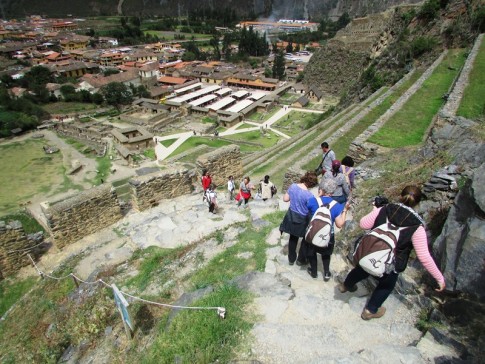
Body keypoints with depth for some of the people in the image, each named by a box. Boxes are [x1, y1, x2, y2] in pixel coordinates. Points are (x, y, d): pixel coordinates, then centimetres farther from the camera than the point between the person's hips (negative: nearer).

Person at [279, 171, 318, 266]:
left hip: (291, 217, 5)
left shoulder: (293, 186, -12)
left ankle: (291, 259, 39)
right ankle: (301, 260, 34)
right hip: (303, 220, -5)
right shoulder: (309, 195, -28)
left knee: (293, 238, 24)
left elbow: (285, 199, 0)